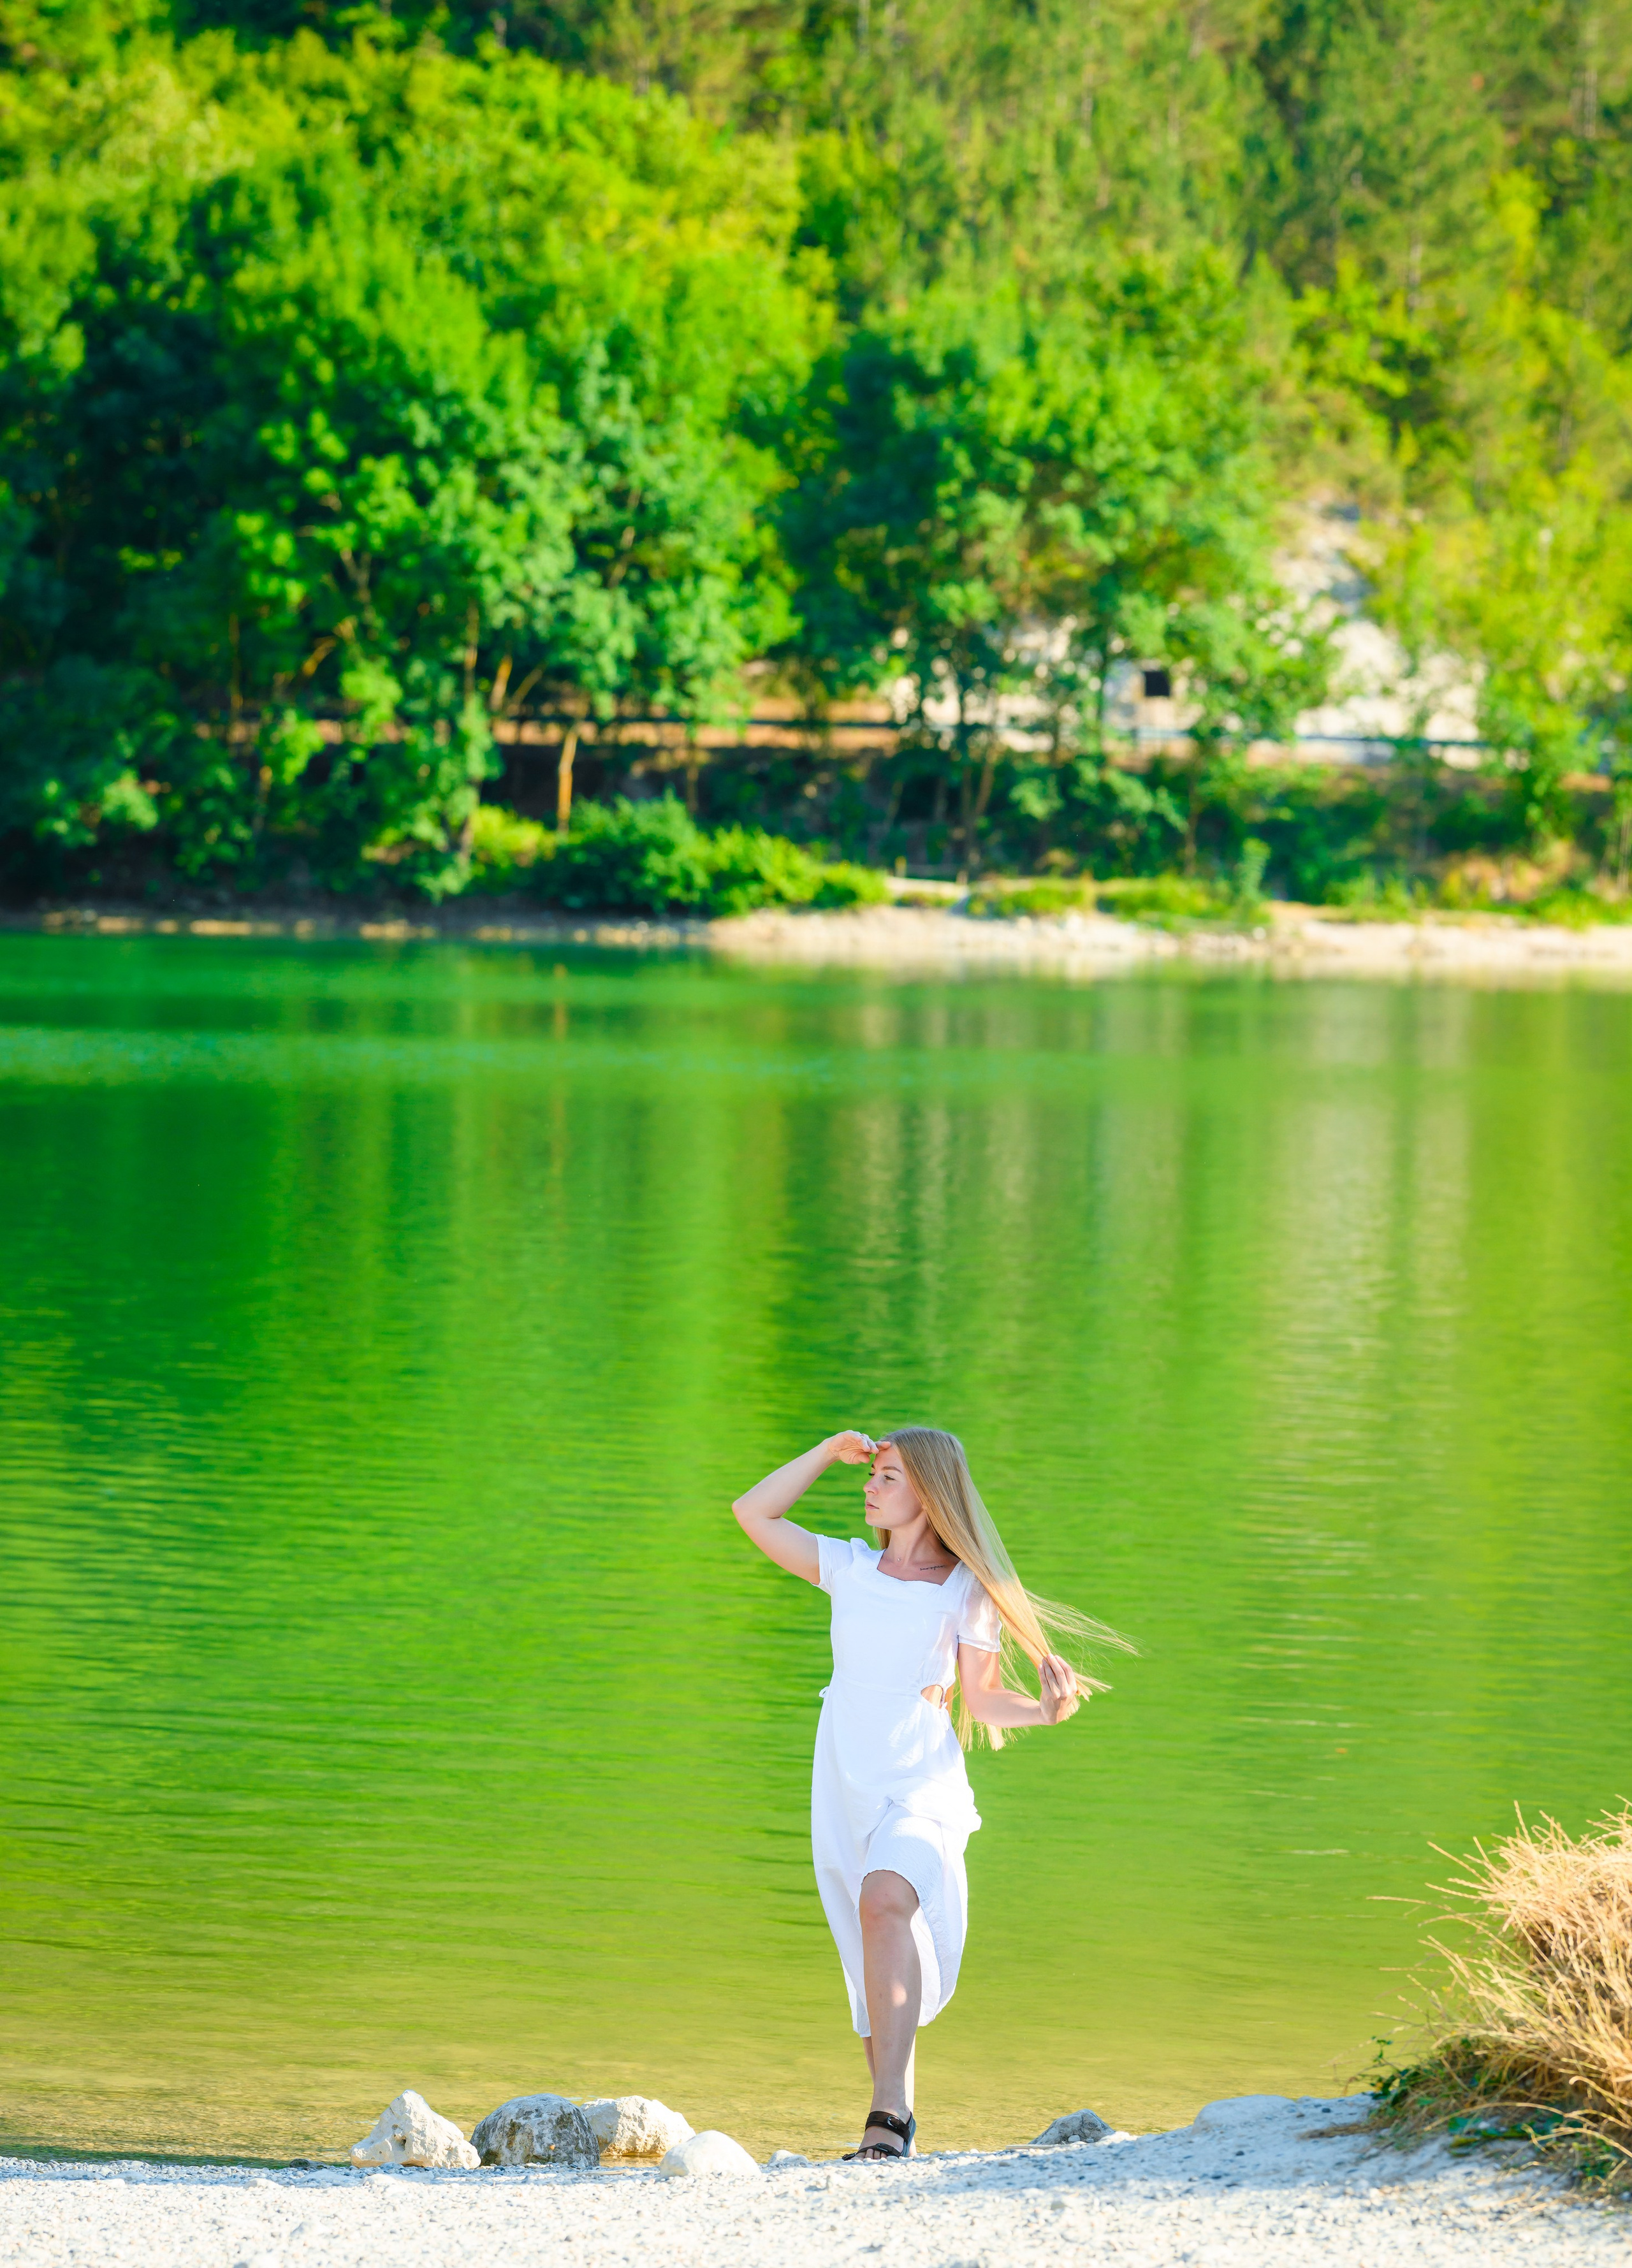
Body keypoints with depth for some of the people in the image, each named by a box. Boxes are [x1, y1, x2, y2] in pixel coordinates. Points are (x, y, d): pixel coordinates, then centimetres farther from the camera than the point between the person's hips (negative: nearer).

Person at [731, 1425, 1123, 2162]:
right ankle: (894, 2116, 20)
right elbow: (753, 1513, 14)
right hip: (844, 1785, 5)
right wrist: (828, 1453, 8)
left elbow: (980, 1699, 3)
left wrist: (1043, 1710, -15)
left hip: (919, 1782, -5)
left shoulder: (967, 1590, 1)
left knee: (885, 1902, -31)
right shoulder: (848, 1569, 11)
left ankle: (889, 2115, -38)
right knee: (875, 1968, 8)